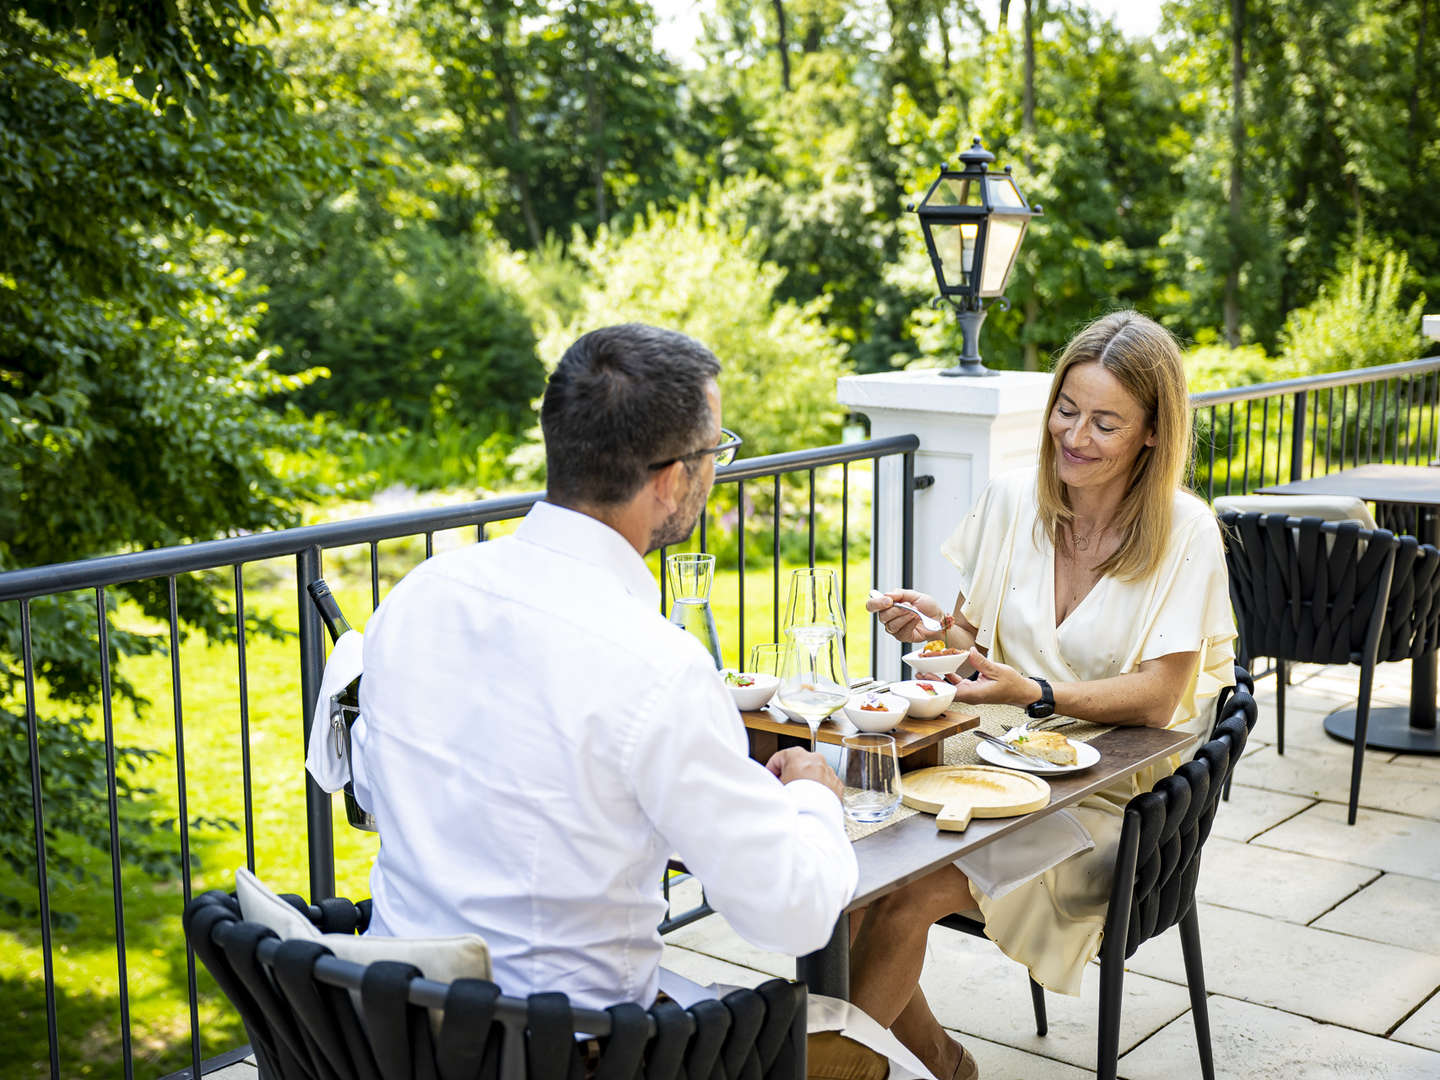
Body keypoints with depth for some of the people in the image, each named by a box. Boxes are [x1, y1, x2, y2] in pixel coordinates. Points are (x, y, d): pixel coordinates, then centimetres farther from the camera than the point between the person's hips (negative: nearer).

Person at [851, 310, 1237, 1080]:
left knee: (906, 895, -25)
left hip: (1107, 799, -4)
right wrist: (937, 627, -12)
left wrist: (1034, 693, -26)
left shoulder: (1184, 534, -10)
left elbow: (1157, 699, -13)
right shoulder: (1011, 499, 3)